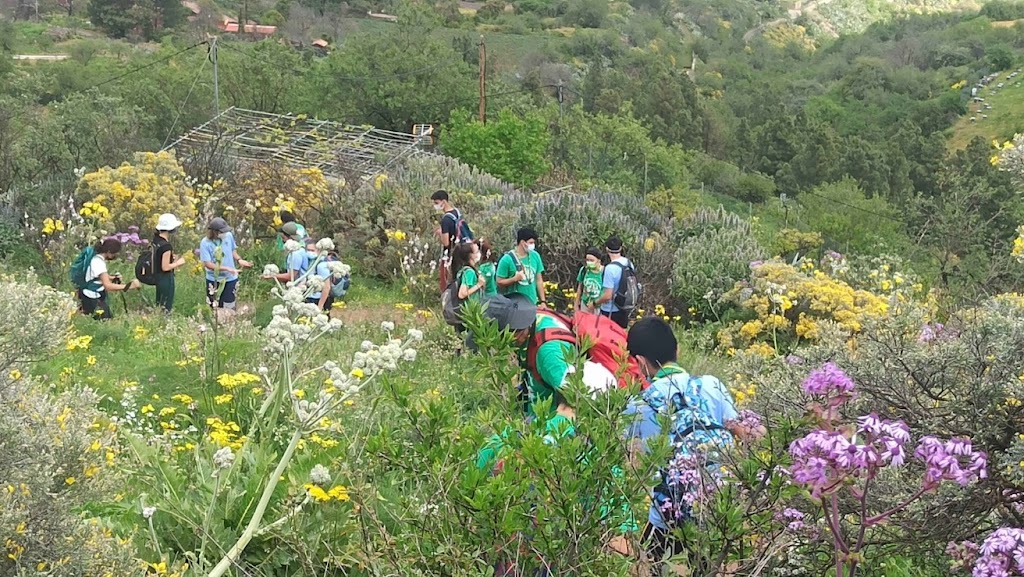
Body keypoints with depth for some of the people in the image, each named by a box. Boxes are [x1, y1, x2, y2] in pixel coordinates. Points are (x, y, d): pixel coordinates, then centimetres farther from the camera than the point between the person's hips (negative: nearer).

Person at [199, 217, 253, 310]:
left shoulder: (229, 236, -9)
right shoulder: (205, 243, -18)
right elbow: (207, 264, -21)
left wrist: (239, 260, -11)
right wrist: (227, 269, -28)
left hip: (230, 279, 2)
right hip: (214, 280, -2)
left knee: (230, 308, 10)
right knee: (215, 308, 13)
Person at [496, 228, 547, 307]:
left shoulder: (535, 256, 4)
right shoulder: (507, 259, -8)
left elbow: (539, 280, 10)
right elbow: (499, 283, -5)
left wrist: (543, 301, 7)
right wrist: (515, 279, -20)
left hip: (532, 303, 4)